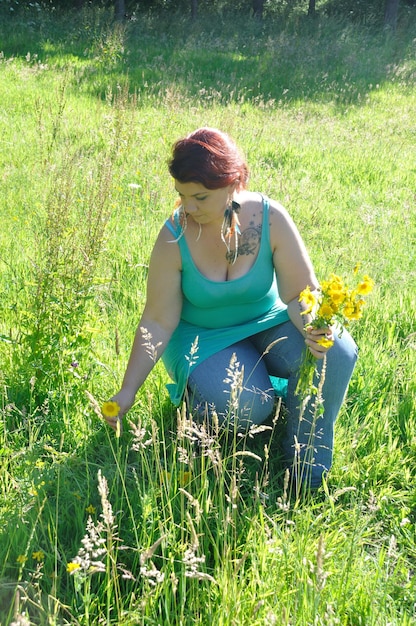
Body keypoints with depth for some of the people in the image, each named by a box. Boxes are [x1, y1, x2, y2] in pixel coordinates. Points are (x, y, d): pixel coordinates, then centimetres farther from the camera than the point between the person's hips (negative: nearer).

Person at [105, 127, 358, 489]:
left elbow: (299, 292, -15)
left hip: (268, 323, 2)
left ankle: (306, 459, -5)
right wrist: (128, 392, -16)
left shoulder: (270, 218, -19)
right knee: (246, 405, -32)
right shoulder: (175, 238, -20)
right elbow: (158, 323, -15)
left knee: (336, 352, -27)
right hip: (205, 338, -2)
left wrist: (314, 327, -38)